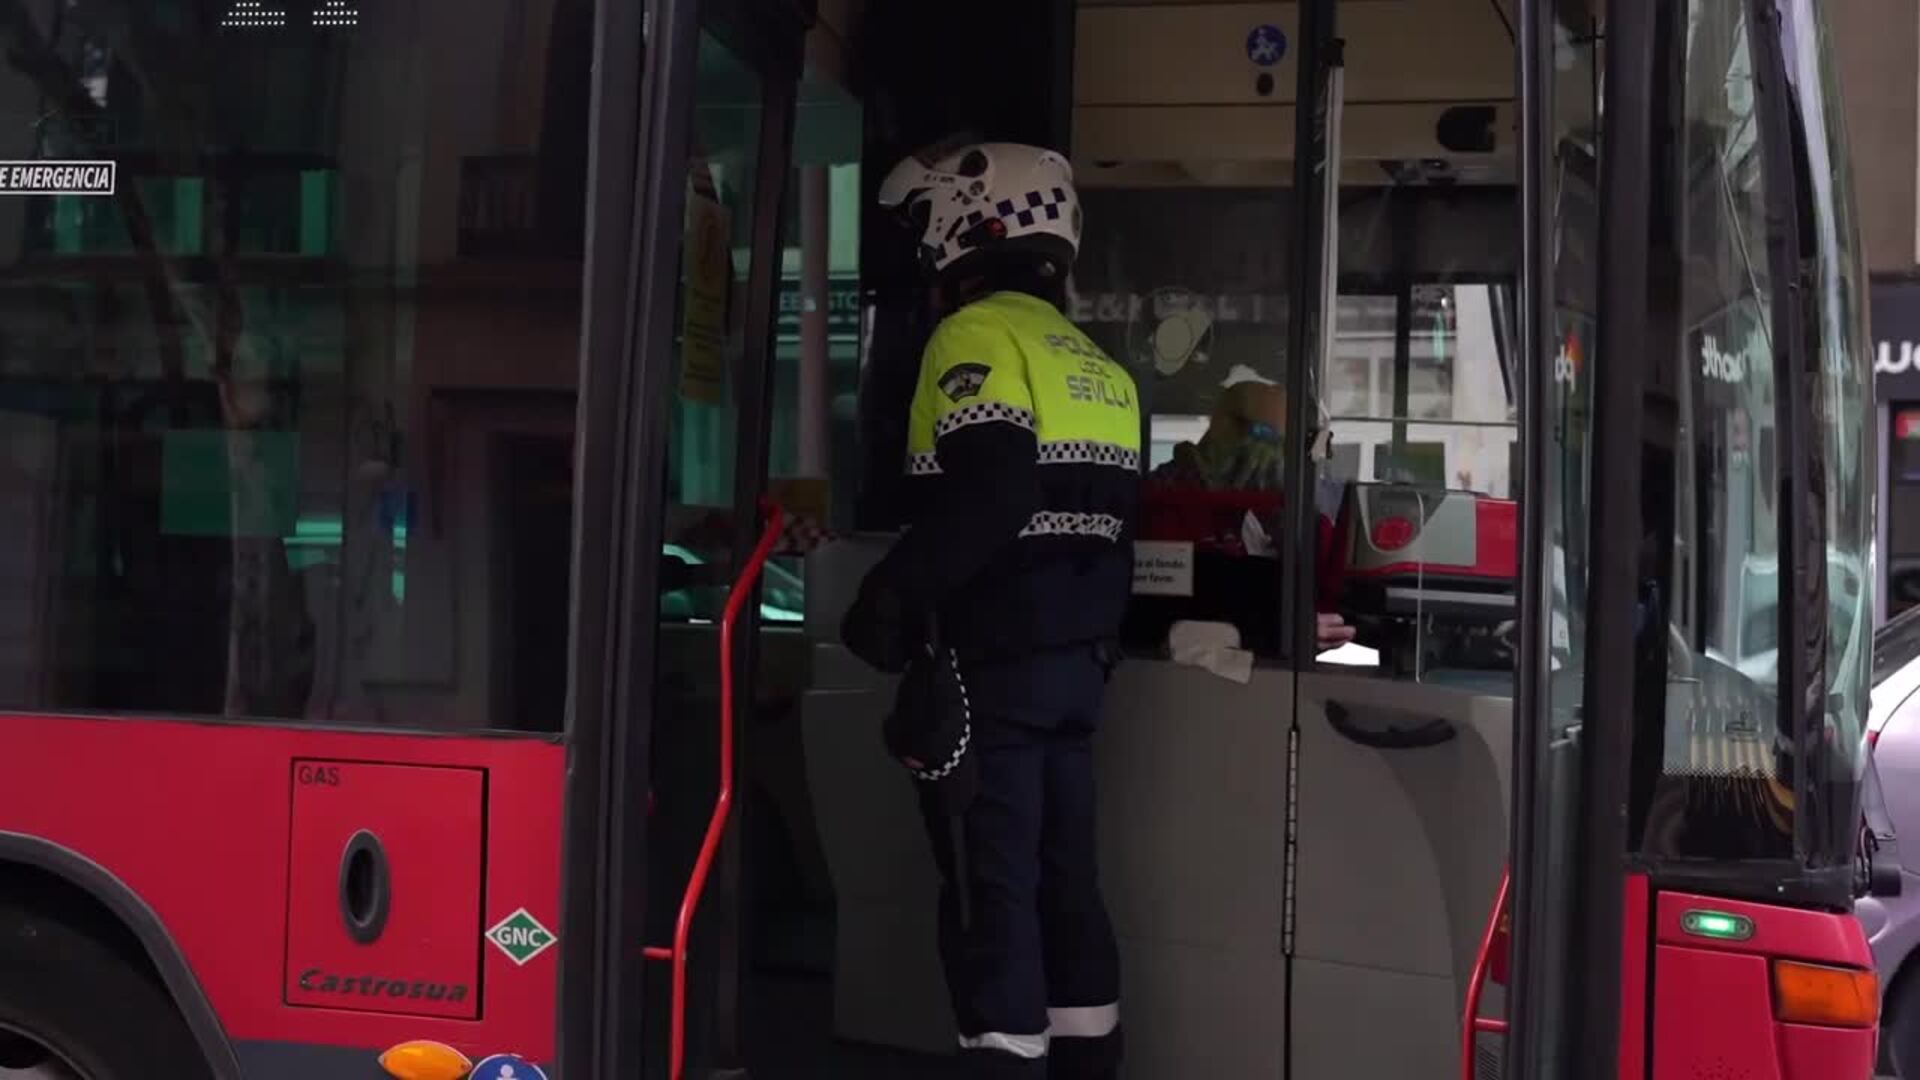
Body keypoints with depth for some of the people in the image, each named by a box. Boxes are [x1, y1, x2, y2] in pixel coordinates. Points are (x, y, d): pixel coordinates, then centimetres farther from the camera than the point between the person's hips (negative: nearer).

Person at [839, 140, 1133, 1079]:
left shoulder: (978, 335, -8)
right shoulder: (1096, 367, 17)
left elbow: (987, 498, -21)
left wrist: (892, 598, -14)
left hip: (989, 659, -8)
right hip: (1075, 658, 8)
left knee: (990, 892, -5)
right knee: (1064, 881, 12)